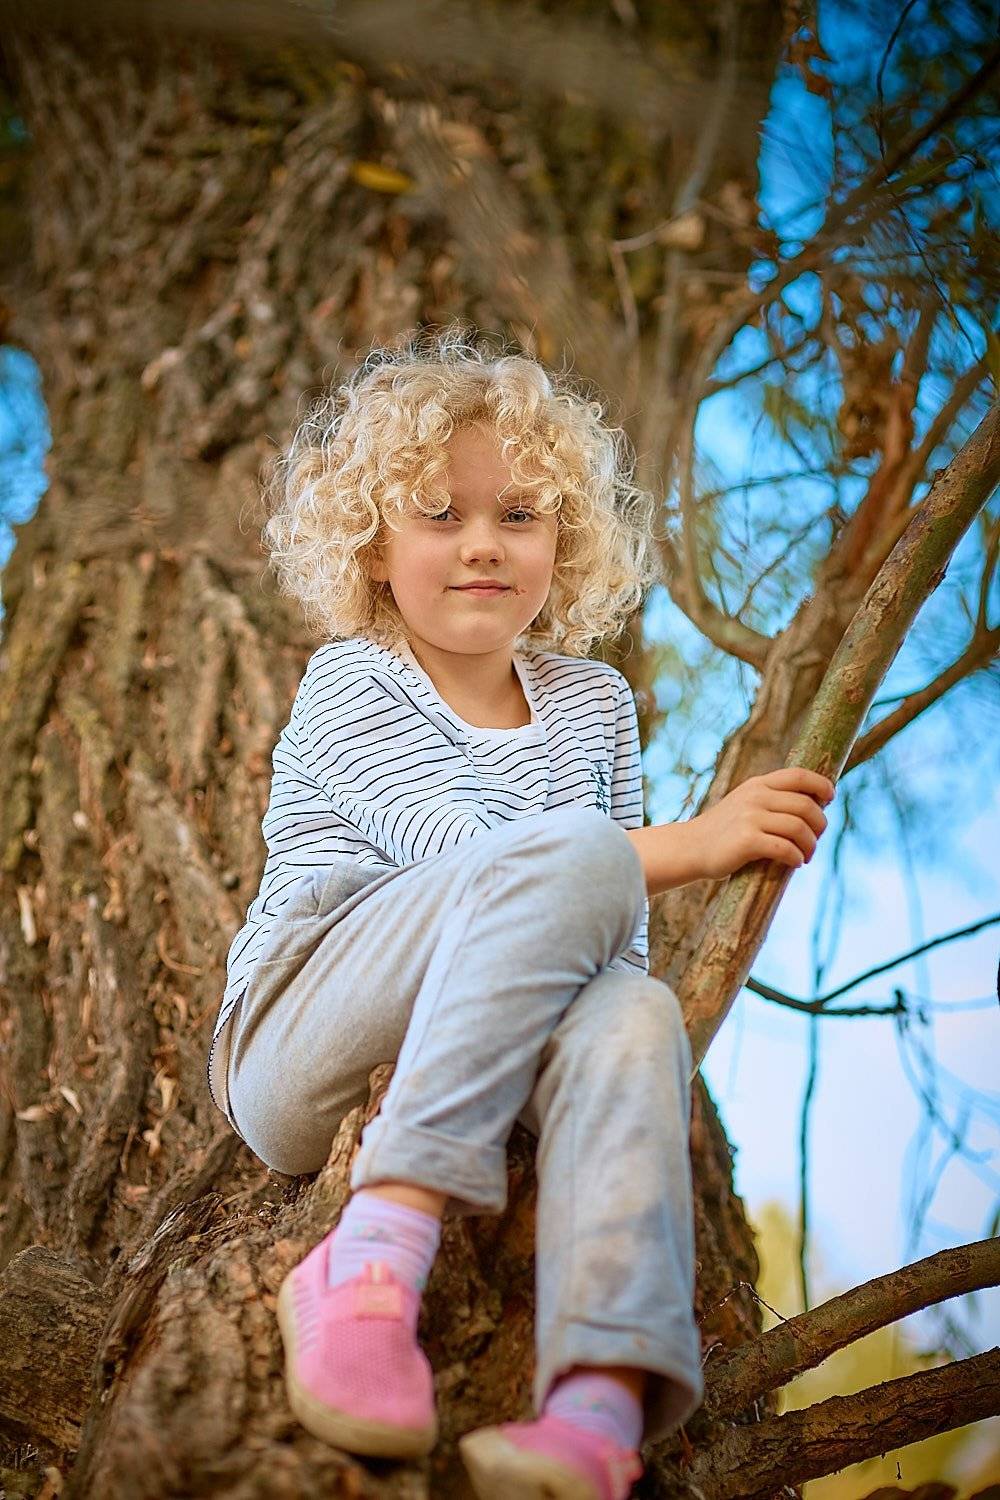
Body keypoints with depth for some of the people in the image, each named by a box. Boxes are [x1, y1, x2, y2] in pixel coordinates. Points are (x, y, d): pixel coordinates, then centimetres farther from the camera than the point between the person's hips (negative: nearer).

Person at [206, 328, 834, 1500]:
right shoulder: (347, 685, -2)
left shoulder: (593, 702, 16)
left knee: (633, 1015, -31)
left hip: (473, 1069, 4)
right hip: (302, 1049, -4)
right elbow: (462, 852, -19)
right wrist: (692, 842, -26)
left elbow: (618, 945, 20)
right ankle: (372, 1260, -37)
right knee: (567, 857, -29)